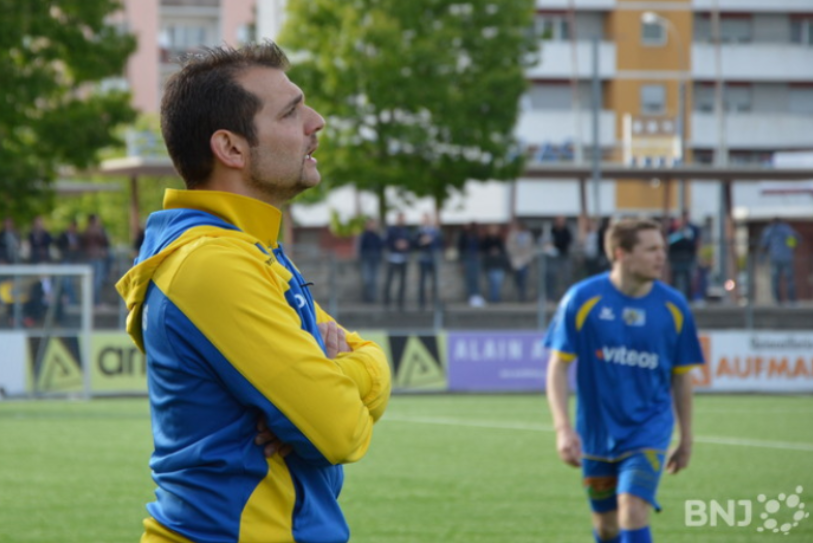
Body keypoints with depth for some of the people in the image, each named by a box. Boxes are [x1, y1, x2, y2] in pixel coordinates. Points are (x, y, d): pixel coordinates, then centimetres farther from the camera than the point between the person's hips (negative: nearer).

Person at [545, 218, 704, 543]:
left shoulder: (673, 306, -3)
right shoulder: (582, 299, -9)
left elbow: (681, 378, 7)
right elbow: (558, 368, -7)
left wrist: (686, 438, 12)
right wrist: (563, 429, -17)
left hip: (649, 429, -1)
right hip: (596, 433, 1)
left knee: (633, 513, -18)